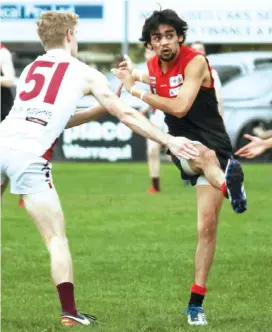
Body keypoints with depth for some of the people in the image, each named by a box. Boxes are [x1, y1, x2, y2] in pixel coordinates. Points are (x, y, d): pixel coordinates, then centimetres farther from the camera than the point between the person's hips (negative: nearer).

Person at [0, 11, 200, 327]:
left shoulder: (30, 68, 23)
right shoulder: (84, 74, 10)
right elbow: (126, 115, 9)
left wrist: (100, 109, 34)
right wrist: (169, 141, 13)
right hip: (30, 156, -4)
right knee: (57, 239, 4)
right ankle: (69, 312, -1)